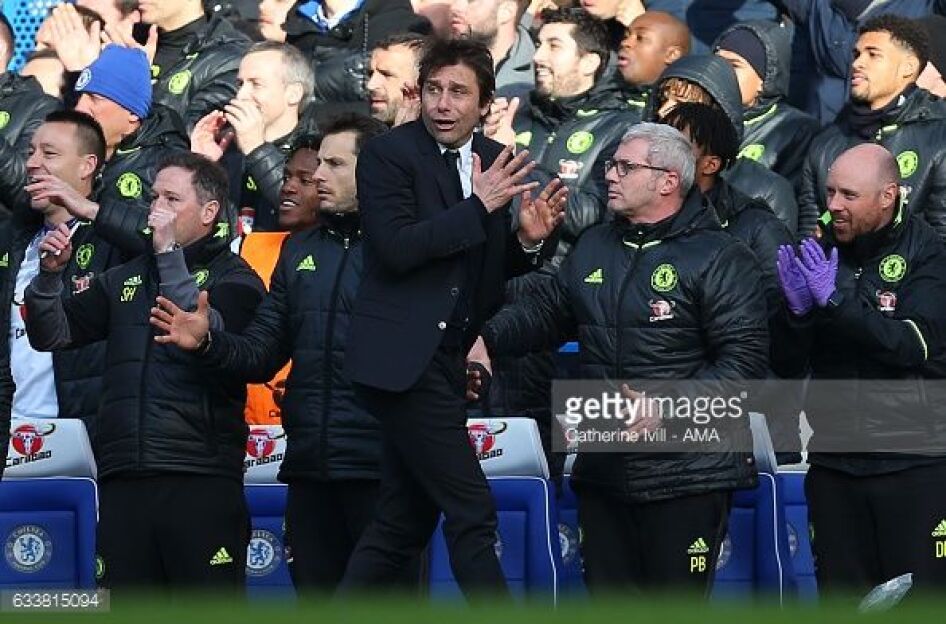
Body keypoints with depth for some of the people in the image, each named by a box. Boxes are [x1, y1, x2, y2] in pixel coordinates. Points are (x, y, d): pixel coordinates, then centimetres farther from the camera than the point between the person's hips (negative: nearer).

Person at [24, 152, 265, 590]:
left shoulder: (233, 278, 5)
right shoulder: (125, 280, 20)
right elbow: (52, 335, 15)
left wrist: (169, 255, -12)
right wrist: (50, 274, -3)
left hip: (200, 478, -5)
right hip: (124, 479, 5)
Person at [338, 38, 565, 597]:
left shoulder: (493, 161, 11)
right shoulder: (388, 154, -8)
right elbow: (395, 249, -19)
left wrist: (528, 239, -5)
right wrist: (479, 206, -20)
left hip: (449, 360, 7)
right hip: (404, 357, -7)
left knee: (404, 523, 10)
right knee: (471, 509, -10)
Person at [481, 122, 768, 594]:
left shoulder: (719, 258, -8)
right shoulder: (593, 248, 15)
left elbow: (745, 356, -14)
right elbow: (546, 313, 23)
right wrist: (487, 337, 4)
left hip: (685, 471, -7)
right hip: (603, 465, 7)